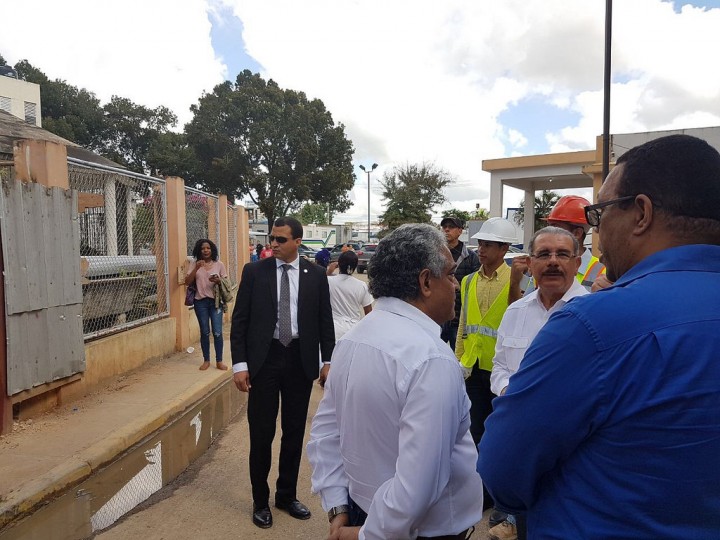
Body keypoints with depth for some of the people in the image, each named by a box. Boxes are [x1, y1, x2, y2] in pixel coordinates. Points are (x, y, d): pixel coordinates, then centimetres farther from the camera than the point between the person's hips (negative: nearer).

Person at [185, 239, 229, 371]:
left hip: (216, 301, 0)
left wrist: (218, 281, -17)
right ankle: (206, 360, 21)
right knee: (205, 332, 8)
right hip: (200, 302, 1)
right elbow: (187, 282, -5)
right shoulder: (194, 264, 2)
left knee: (217, 332, -4)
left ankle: (219, 361, 9)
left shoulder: (219, 264, 1)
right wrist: (196, 268, -16)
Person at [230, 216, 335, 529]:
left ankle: (287, 495, 34)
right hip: (264, 359, -1)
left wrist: (328, 360, -1)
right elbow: (239, 320, -2)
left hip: (301, 360, 2)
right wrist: (239, 364, -7)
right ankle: (260, 501, 29)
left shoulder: (315, 275, 1)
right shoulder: (254, 272, -2)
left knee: (295, 432, 14)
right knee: (261, 433, 8)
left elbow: (325, 321, 4)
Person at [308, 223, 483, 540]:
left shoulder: (351, 339, -3)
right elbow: (417, 484, -30)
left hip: (360, 508, 7)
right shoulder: (432, 358, -28)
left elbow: (325, 431, 1)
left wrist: (338, 509, 3)